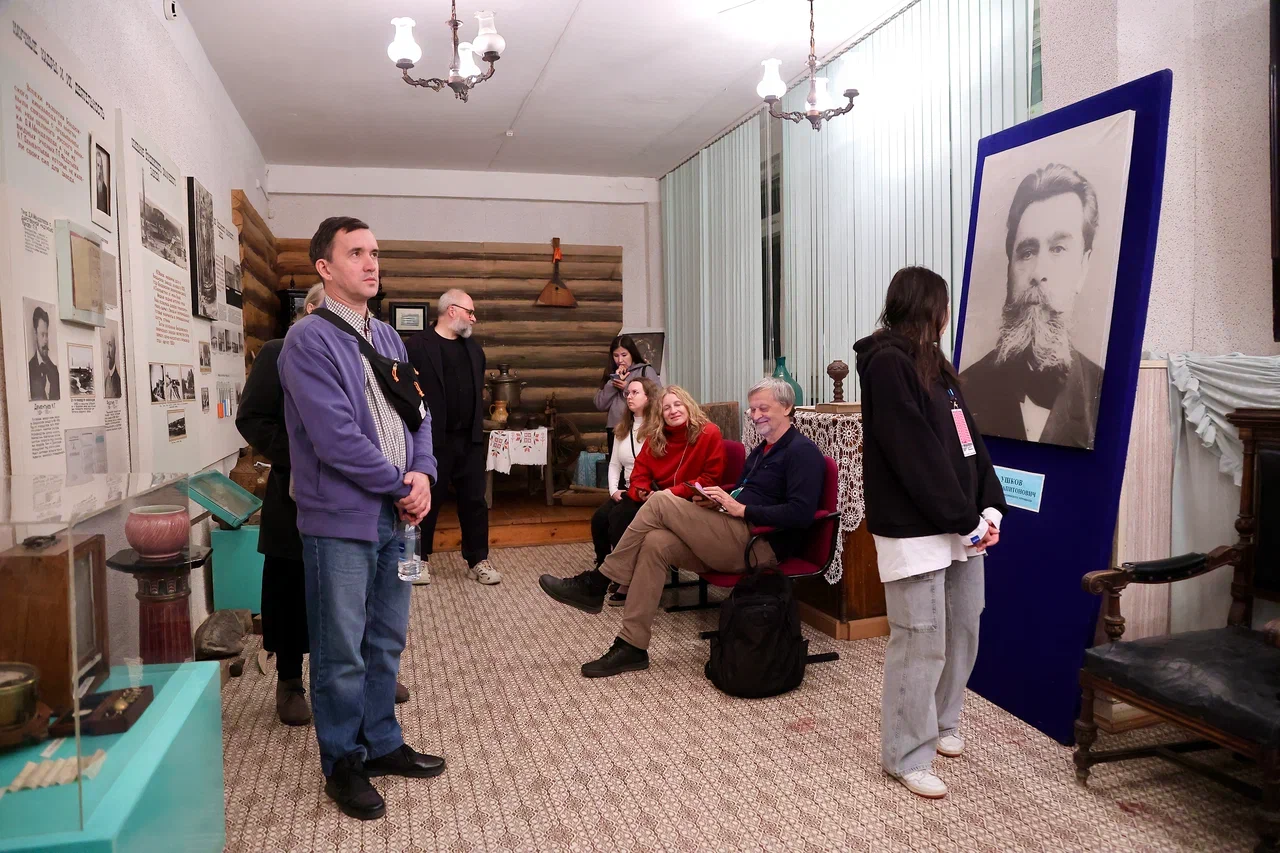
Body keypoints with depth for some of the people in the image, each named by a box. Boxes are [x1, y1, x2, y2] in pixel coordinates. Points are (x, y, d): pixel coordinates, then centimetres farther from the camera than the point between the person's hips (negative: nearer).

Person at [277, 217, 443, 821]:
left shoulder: (387, 338, 13)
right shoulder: (309, 339, -11)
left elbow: (418, 413, 12)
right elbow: (335, 436, -19)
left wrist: (423, 474, -6)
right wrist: (401, 485, -12)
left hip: (395, 516, 7)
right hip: (340, 518, -7)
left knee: (386, 641, 17)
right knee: (343, 651, 5)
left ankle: (382, 743, 34)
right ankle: (343, 762, 23)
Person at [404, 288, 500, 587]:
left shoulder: (474, 349, 14)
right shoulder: (417, 345, -6)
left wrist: (479, 428, 12)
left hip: (470, 439, 5)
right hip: (432, 439, -5)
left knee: (474, 500, 7)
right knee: (428, 500, 7)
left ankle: (478, 561, 16)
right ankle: (420, 558, 22)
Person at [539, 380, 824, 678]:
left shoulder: (802, 451, -6)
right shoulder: (760, 451, 24)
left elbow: (801, 514, -19)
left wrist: (741, 509, -17)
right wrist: (717, 501, 5)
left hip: (760, 545, -9)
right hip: (739, 539, 9)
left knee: (660, 502, -16)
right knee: (656, 543, -15)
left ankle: (594, 585, -8)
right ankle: (632, 647, -12)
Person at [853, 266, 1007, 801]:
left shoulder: (934, 365, 17)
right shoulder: (887, 363, -12)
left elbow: (968, 440, 14)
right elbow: (915, 454, -17)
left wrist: (989, 506, 2)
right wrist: (965, 520, -14)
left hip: (959, 528, 9)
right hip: (914, 532, -9)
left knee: (963, 634, 16)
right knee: (920, 645, -2)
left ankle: (942, 726, 35)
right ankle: (907, 757, 12)